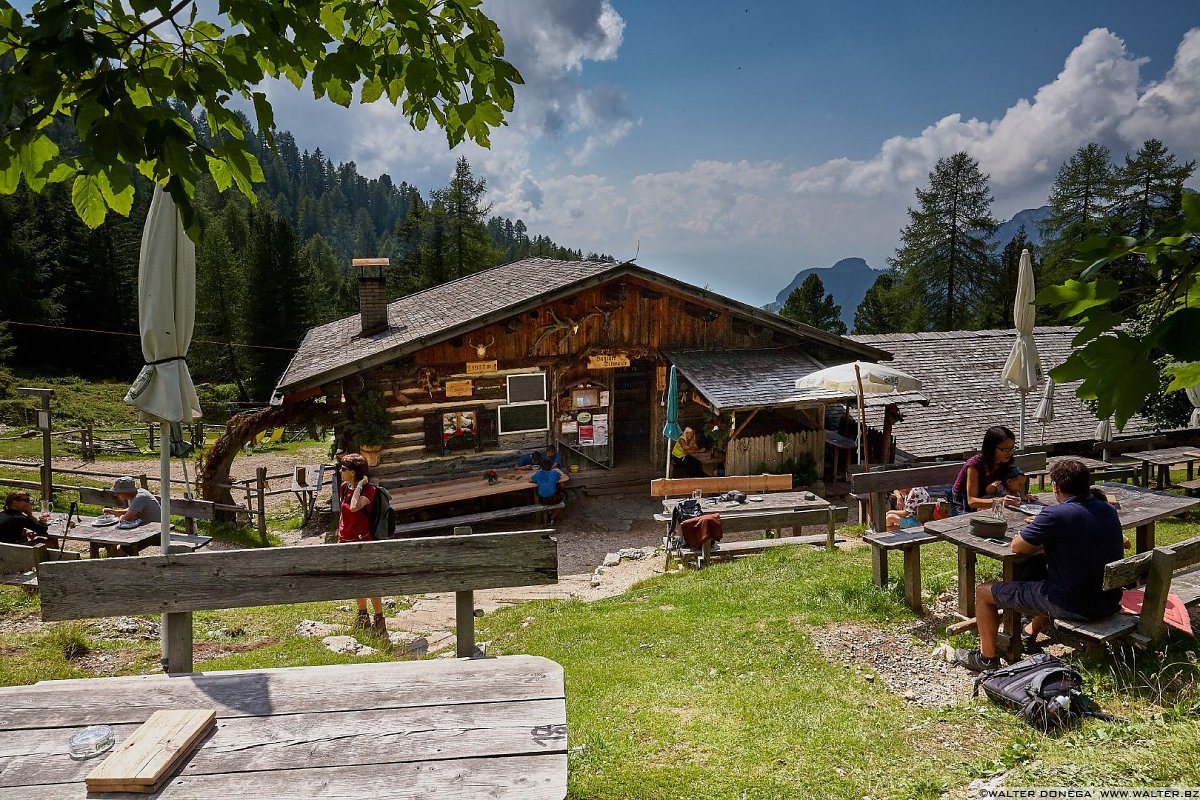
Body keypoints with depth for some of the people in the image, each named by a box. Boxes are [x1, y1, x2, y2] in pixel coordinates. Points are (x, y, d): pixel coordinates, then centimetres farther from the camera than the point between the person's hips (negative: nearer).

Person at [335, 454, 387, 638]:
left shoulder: (369, 490, -17)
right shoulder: (343, 487, 4)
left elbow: (354, 507, -35)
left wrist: (359, 485, -25)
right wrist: (340, 536, 16)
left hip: (362, 541, -7)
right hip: (346, 541, 7)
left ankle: (379, 620, 6)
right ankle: (363, 617, 33)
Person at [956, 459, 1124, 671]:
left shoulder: (1055, 515, -20)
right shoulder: (1109, 510, 3)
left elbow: (1016, 546, -11)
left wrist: (1041, 544, 8)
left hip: (1073, 606, -8)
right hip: (1109, 602, 8)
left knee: (984, 593, 6)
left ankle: (987, 658, 20)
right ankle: (1029, 634, 51)